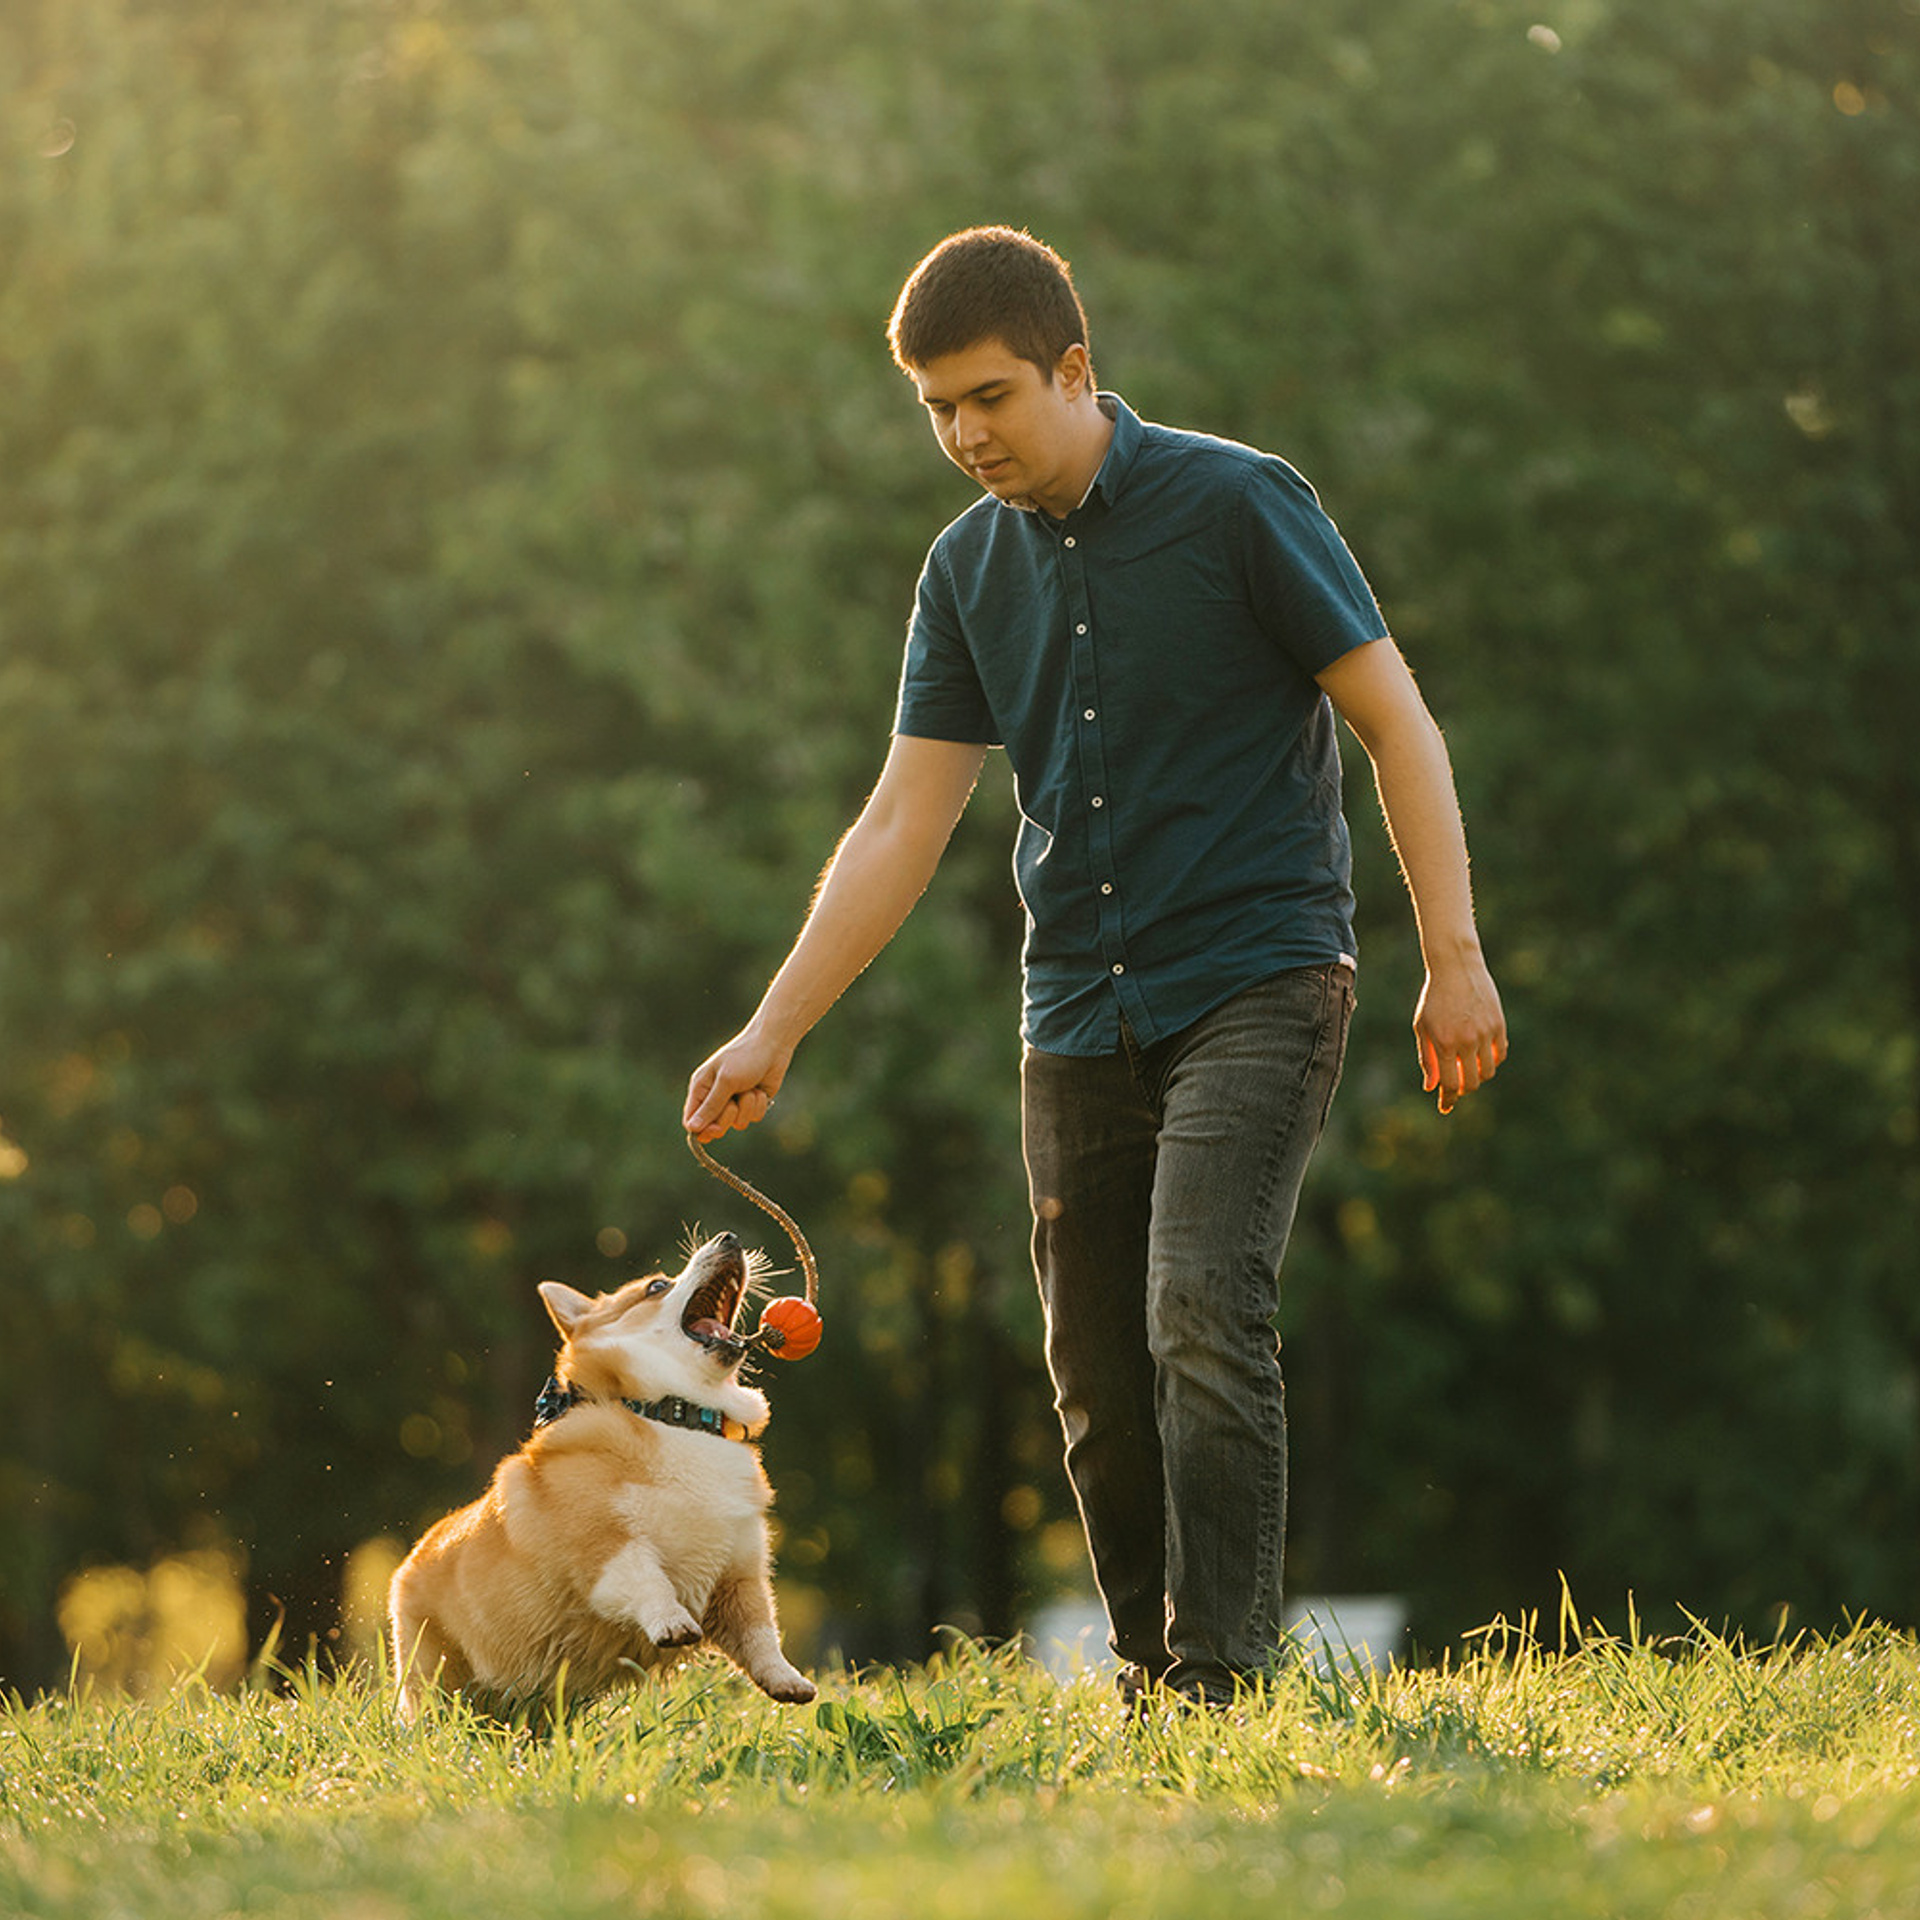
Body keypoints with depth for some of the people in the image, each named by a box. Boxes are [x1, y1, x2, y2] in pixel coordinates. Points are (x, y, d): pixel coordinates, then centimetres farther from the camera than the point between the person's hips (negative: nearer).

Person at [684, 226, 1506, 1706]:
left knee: (1203, 1314, -21)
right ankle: (1148, 1687, 16)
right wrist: (773, 1032, 0)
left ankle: (1220, 1671, -21)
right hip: (1078, 1017, 6)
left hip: (1256, 985, -5)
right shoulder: (969, 569, 9)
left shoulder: (1239, 504, -7)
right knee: (1097, 1383, 4)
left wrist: (1454, 956, -11)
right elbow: (903, 823, 7)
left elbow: (1396, 720, -5)